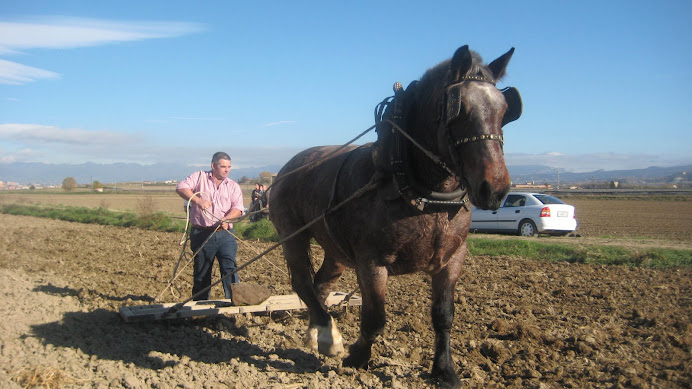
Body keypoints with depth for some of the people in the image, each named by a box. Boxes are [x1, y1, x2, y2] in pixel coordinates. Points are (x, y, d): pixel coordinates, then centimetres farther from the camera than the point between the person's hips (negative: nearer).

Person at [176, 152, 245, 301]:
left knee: (230, 268, -11)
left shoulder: (233, 186, 11)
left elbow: (238, 207, -2)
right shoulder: (200, 177, 7)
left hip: (225, 234, 1)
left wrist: (226, 219, -22)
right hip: (201, 233, -1)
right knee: (201, 272, 8)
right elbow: (181, 187, -7)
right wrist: (198, 200, -21)